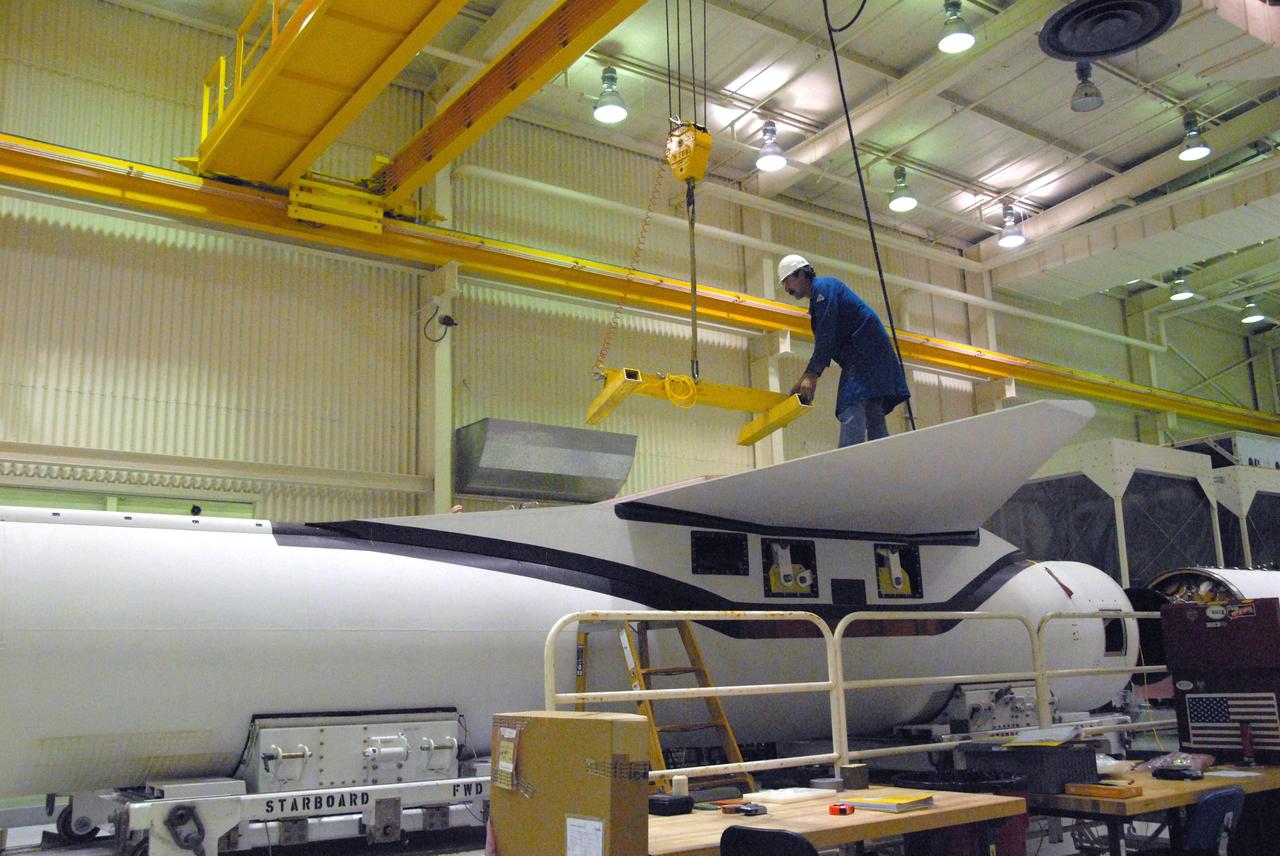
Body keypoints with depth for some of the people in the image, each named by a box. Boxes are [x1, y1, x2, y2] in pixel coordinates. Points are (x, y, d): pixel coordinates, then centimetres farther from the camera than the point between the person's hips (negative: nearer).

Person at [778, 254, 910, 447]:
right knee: (872, 413, 6)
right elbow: (823, 343, 25)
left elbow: (826, 335, -16)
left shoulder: (823, 287, -5)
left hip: (865, 350, -11)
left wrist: (811, 376, -19)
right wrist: (803, 381, 19)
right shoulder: (816, 298, 25)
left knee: (851, 409, -21)